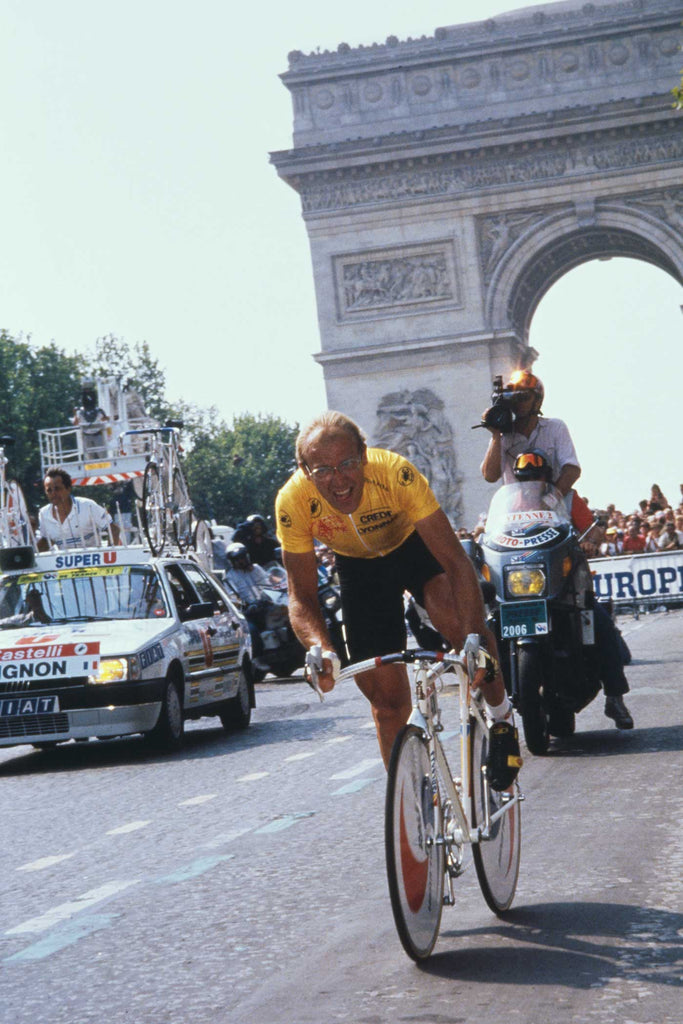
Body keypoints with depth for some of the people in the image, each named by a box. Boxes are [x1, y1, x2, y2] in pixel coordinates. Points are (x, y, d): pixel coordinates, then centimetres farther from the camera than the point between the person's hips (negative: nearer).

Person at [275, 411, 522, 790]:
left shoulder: (396, 473, -37)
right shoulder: (294, 502, -31)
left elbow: (455, 559, -37)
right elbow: (302, 597, -24)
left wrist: (475, 640, -49)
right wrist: (320, 649, -45)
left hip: (415, 543, -2)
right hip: (358, 565, 2)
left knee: (459, 620, -33)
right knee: (387, 701, -3)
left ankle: (502, 717, -7)